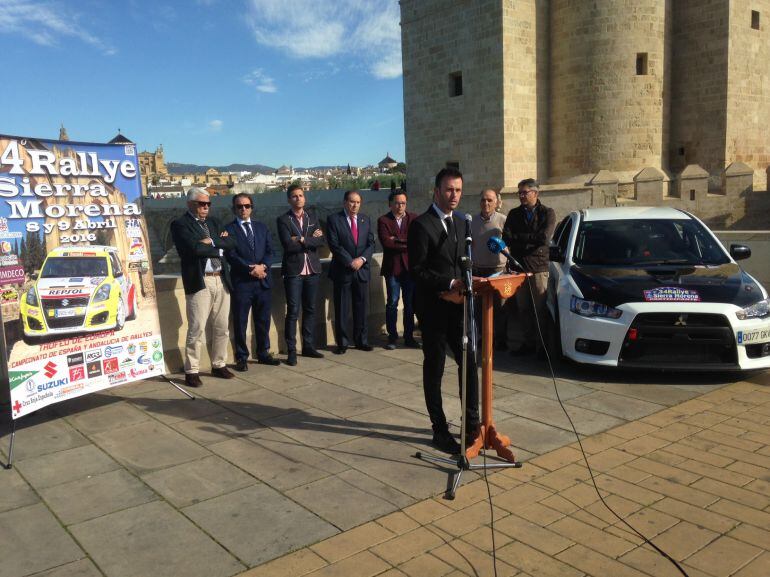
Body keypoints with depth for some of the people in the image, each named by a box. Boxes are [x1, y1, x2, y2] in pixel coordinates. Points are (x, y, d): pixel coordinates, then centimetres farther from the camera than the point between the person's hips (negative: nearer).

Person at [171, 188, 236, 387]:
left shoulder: (212, 222, 19)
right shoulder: (180, 224, -2)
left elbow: (230, 243, 7)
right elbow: (194, 248, -16)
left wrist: (212, 242, -8)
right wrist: (218, 249, -5)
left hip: (221, 281, 7)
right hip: (199, 282, -6)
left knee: (222, 328, 12)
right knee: (196, 329, -5)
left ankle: (219, 365, 24)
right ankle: (192, 371, 4)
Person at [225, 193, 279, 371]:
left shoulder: (261, 227, 14)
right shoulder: (229, 229, 0)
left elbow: (270, 251, 7)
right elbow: (231, 255, -10)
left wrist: (263, 266, -12)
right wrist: (251, 269, -17)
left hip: (262, 281, 4)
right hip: (241, 282, -4)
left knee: (263, 320, 12)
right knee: (240, 322, 2)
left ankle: (263, 354, 25)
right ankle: (241, 358, 13)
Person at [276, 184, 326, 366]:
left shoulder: (312, 217, 11)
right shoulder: (283, 220, -2)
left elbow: (322, 240, -1)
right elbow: (288, 245, -15)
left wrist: (302, 240, -12)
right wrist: (311, 240, -9)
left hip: (312, 269, 5)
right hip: (293, 271, -4)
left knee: (310, 309, 11)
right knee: (293, 311, -4)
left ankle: (308, 346, 21)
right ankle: (291, 351, 2)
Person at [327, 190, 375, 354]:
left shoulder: (365, 219, 12)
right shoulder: (334, 219, -3)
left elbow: (371, 243, 7)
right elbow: (334, 245, -10)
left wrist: (362, 259, -10)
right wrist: (350, 262, -15)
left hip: (362, 270, 4)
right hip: (342, 271, -4)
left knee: (362, 307, 8)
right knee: (341, 309, 2)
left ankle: (361, 340, 19)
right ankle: (342, 342, 12)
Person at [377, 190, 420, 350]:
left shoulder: (414, 219, 8)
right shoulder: (383, 220, 1)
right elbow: (387, 243, -12)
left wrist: (398, 239, -12)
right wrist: (408, 244, -9)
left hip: (410, 266, 2)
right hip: (392, 267, -2)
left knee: (410, 304, 7)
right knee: (392, 303, 2)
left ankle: (409, 337, 16)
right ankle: (392, 337, 11)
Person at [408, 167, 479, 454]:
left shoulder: (461, 223, 13)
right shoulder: (421, 225, -10)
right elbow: (417, 269, -15)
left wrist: (464, 288, -3)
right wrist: (450, 285, -22)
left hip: (457, 304, 6)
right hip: (433, 308, -6)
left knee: (469, 363, 6)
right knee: (434, 368, 5)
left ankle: (472, 423, 19)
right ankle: (440, 429, 17)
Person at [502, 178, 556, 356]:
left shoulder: (547, 213, 4)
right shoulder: (514, 214, 14)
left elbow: (544, 238, -12)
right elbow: (506, 238, 1)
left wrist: (518, 238, -7)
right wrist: (531, 240, -13)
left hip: (538, 267, -3)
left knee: (540, 310, -2)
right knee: (522, 309, 5)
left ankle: (542, 346, 6)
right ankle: (527, 343, 13)